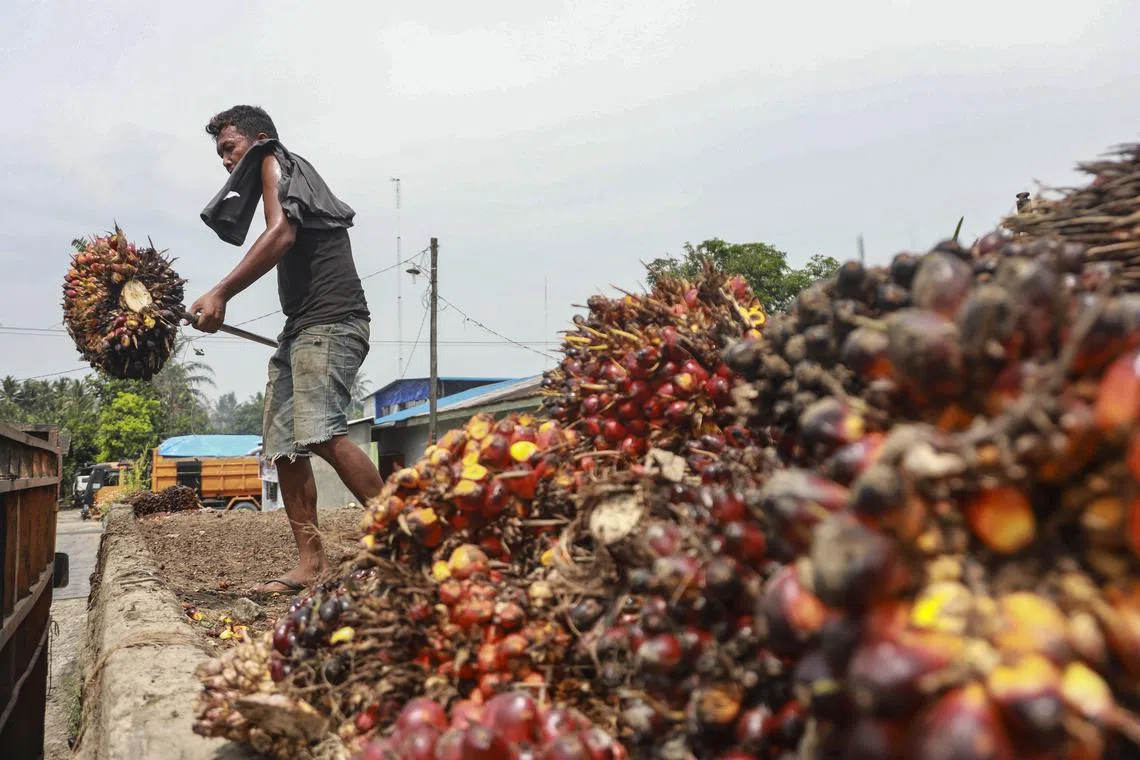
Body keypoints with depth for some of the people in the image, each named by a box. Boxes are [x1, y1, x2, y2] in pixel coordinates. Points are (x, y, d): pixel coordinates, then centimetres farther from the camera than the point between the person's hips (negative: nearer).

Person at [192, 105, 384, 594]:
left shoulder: (274, 161, 5)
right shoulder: (293, 184, 30)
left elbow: (281, 233, -13)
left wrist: (221, 293, -14)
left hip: (329, 319, -10)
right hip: (301, 326, 10)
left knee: (321, 433, -25)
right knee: (284, 447, 2)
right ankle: (311, 563, 0)